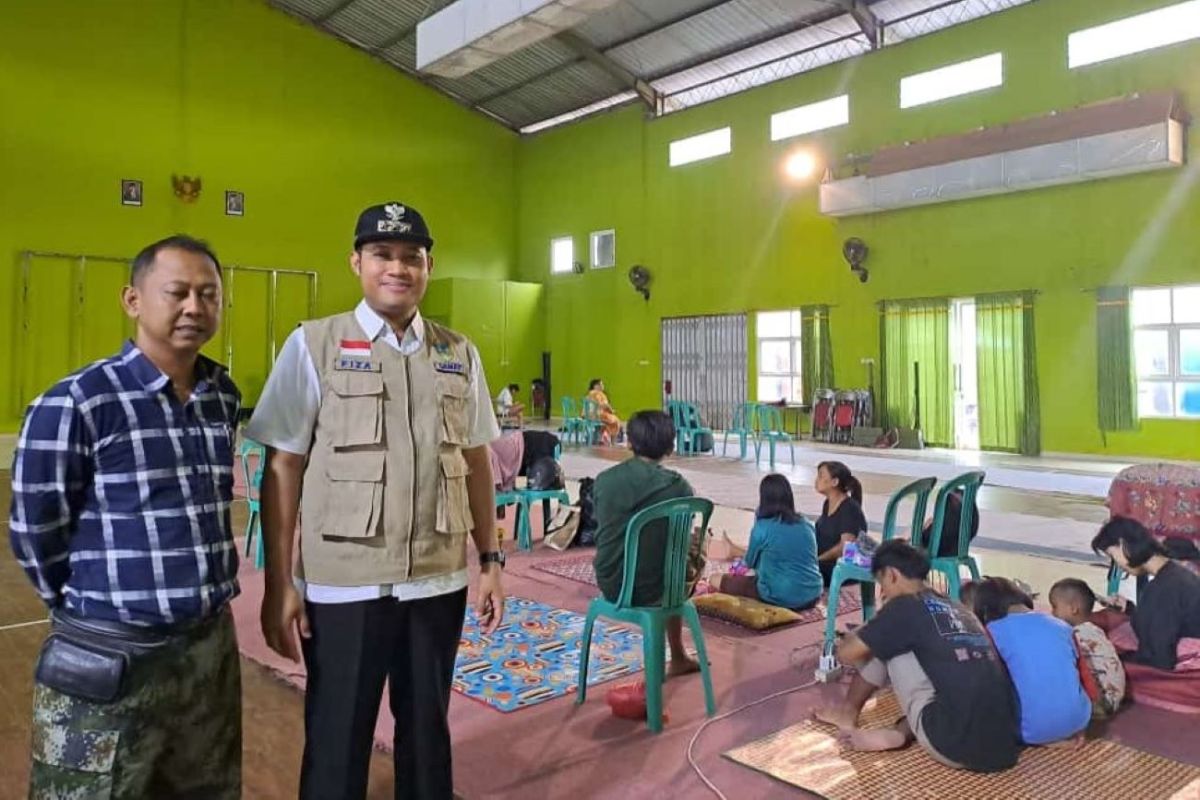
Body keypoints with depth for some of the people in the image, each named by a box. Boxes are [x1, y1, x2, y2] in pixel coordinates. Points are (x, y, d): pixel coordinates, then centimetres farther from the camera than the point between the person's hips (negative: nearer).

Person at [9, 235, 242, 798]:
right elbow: (35, 533, -7)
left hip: (212, 645, 6)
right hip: (110, 660, -5)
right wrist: (91, 607, 4)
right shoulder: (76, 403, -14)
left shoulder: (224, 397, 4)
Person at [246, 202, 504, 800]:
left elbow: (476, 462, 10)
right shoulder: (312, 345, -4)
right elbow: (282, 469, -4)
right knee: (337, 743, 12)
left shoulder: (459, 354, 5)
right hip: (343, 586, -2)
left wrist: (490, 561, 8)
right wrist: (278, 587, -6)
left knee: (427, 730, 19)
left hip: (438, 582, 3)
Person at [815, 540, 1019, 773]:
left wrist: (853, 638, 30)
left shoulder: (905, 606, -1)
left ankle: (847, 711, 30)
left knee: (884, 646, 10)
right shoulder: (959, 610, 20)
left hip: (957, 749, -6)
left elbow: (846, 654, 6)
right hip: (1007, 751, 7)